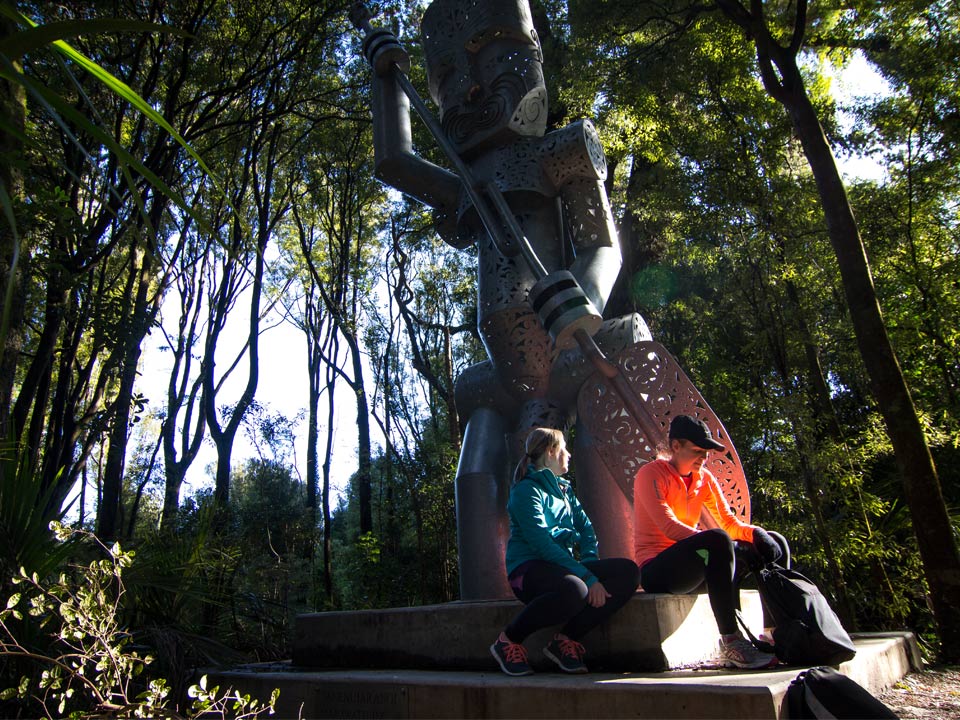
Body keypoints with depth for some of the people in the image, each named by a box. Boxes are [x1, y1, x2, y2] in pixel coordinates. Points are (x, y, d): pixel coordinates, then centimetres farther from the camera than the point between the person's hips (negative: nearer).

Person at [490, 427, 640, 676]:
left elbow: (585, 527, 12)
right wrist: (588, 577, -24)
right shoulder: (527, 489, -6)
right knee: (575, 590, -39)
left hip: (563, 566, 8)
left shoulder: (564, 488, 22)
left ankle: (566, 640, -12)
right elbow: (542, 544, -18)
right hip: (530, 569, -8)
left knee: (627, 571, -14)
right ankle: (508, 640, -16)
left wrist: (589, 564, -9)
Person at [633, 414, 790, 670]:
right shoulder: (651, 474, -9)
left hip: (695, 567, 8)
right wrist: (715, 542, -30)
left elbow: (729, 522, 10)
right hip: (656, 570, -8)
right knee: (718, 540, -36)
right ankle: (731, 643, -35)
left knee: (774, 543, 1)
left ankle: (773, 633, -4)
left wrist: (755, 533, -12)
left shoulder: (704, 478, 13)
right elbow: (670, 527, -21)